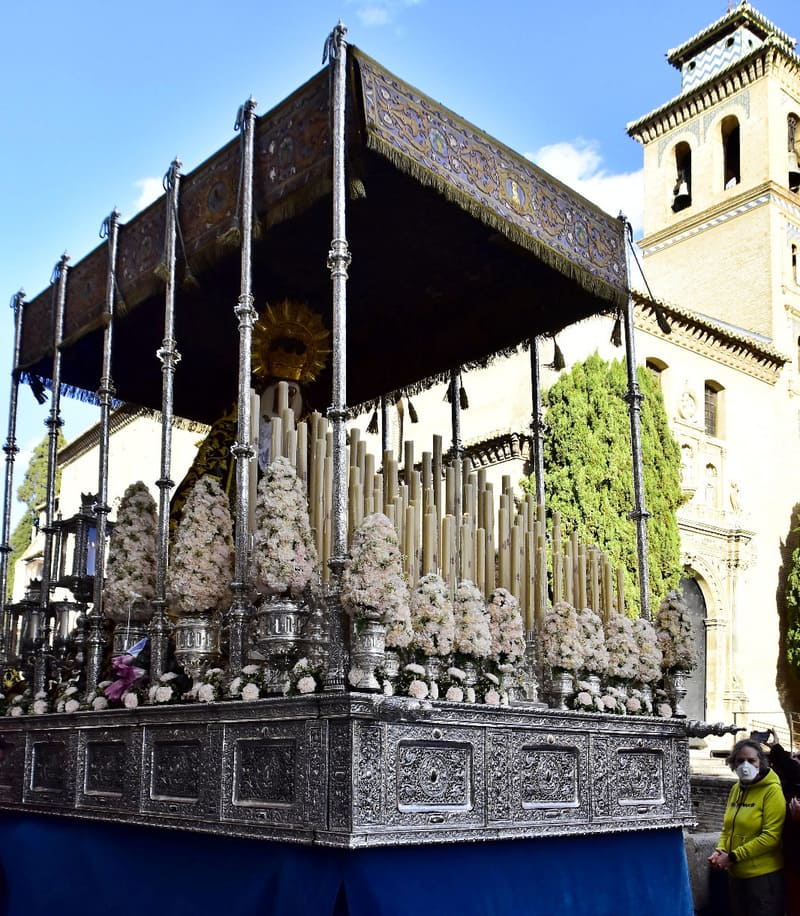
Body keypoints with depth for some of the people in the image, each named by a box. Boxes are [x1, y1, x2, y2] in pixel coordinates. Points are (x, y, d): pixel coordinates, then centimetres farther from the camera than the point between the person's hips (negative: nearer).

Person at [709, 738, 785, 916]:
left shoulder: (772, 791, -13)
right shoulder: (736, 789, 7)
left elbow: (771, 837, -19)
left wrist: (733, 856, -19)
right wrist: (720, 851, -5)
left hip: (764, 875, -6)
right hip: (736, 874, 7)